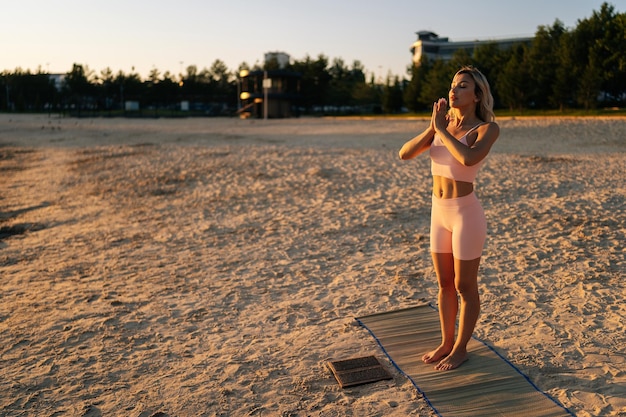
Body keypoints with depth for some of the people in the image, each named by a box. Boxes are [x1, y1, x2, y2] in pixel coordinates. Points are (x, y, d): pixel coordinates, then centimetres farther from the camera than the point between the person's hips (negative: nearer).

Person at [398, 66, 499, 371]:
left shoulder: (487, 128, -10)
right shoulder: (442, 125, 6)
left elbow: (468, 158, -31)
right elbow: (405, 153, -1)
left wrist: (442, 129, -18)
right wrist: (433, 127, -11)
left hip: (465, 212, -6)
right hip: (439, 212, 6)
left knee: (464, 286, 9)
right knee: (444, 284, 18)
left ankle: (460, 349, 26)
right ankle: (446, 342, 35)